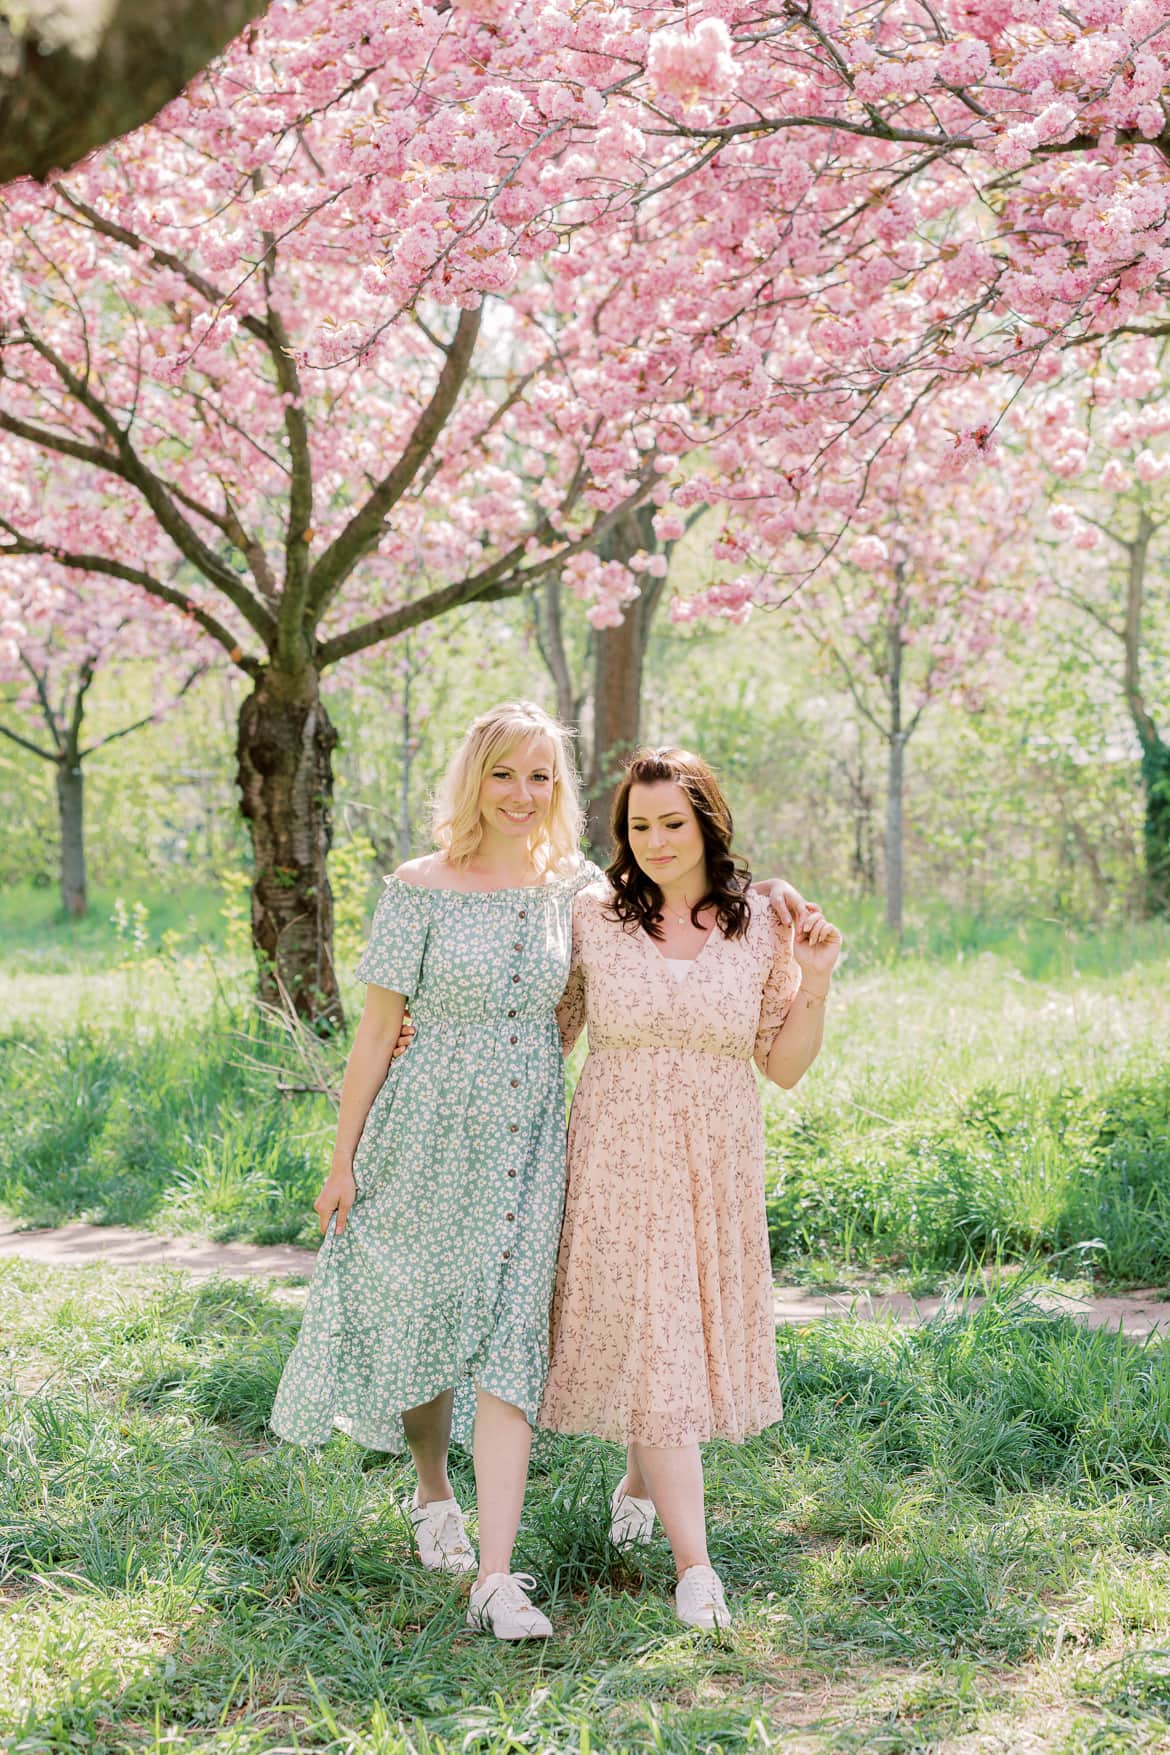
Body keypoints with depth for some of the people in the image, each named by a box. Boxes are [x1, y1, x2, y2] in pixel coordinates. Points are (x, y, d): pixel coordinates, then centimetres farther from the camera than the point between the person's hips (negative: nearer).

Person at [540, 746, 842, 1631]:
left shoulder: (762, 926, -1)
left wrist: (815, 983, -11)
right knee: (648, 1338, -6)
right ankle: (694, 1563, -2)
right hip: (620, 1159, -2)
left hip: (719, 1161, 2)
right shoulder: (593, 914, -4)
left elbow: (785, 1067, 3)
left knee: (698, 1332, 14)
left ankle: (639, 1480, 43)